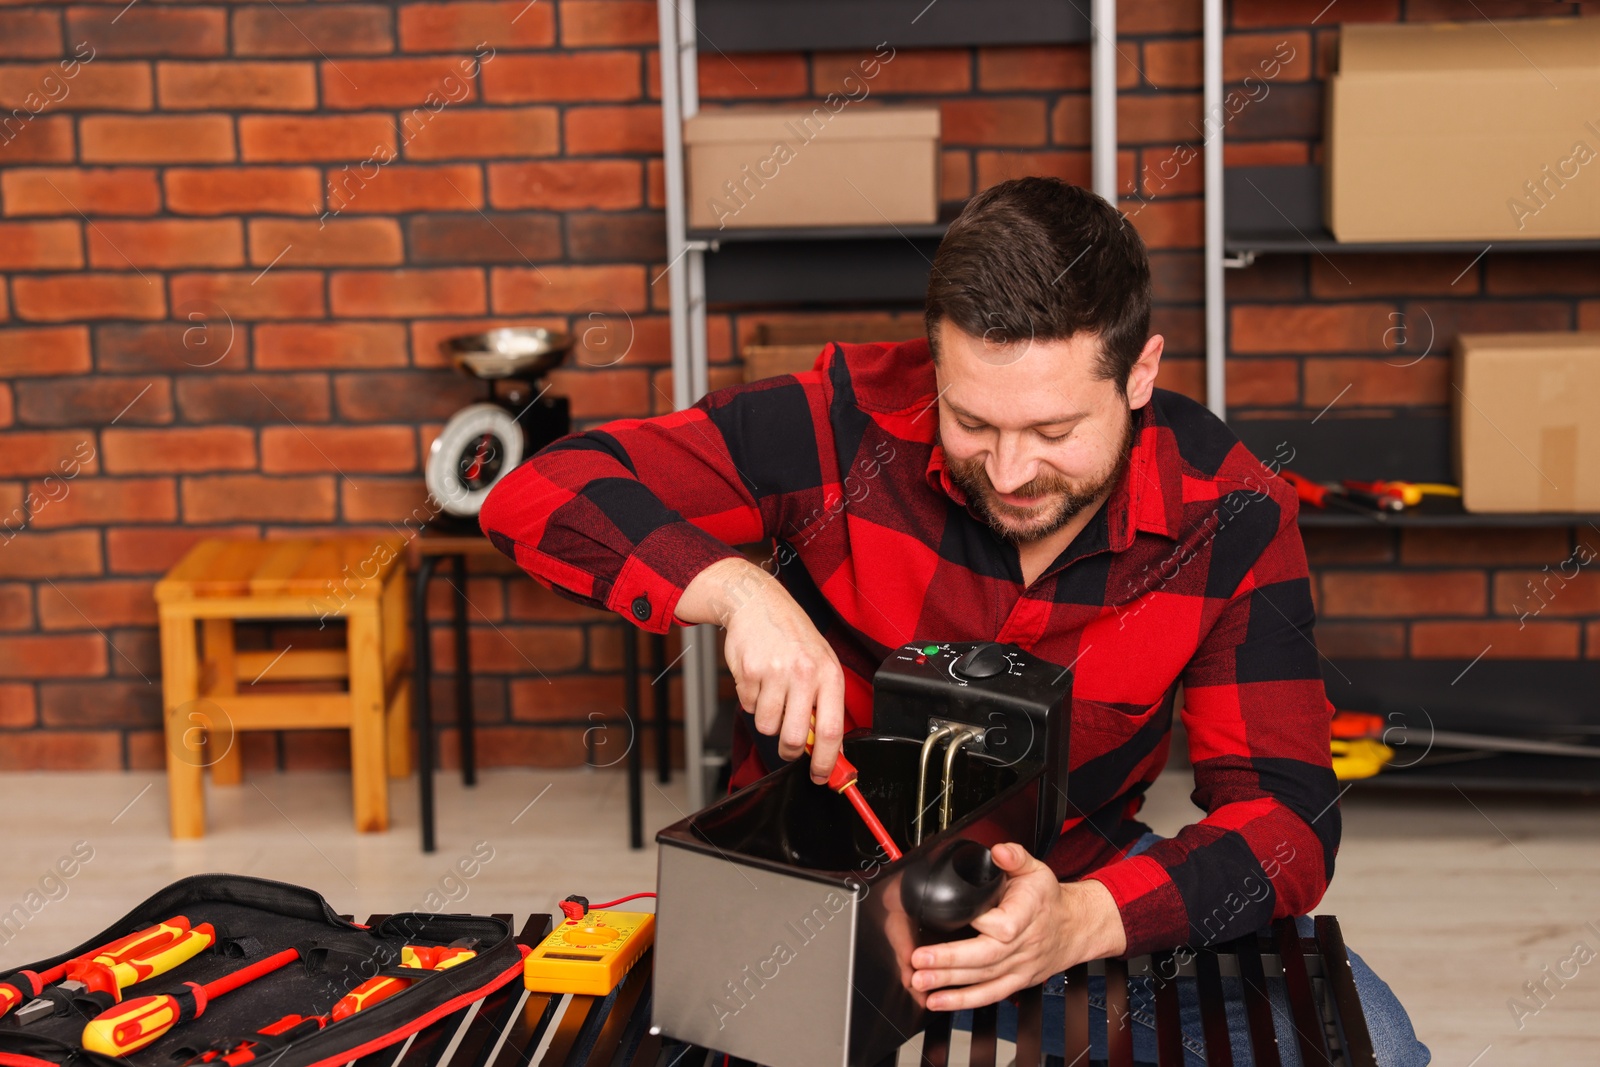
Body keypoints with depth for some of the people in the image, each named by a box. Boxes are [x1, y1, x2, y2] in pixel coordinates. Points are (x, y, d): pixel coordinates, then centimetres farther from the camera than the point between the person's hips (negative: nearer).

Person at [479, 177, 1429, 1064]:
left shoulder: (1229, 515, -14)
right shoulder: (849, 426, -19)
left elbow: (1289, 813, -16)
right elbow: (542, 493, -18)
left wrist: (1082, 921, -35)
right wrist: (736, 589, -37)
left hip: (1080, 881, 1)